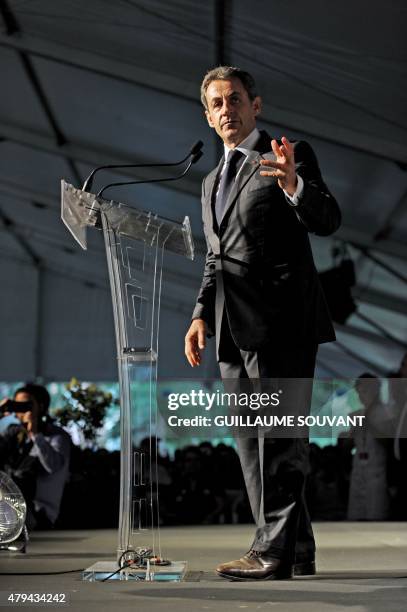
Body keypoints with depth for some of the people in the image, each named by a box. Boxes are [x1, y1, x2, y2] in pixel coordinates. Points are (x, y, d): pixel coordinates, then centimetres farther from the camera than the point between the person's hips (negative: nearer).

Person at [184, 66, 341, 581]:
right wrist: (201, 314, 11)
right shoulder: (212, 180, 24)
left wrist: (294, 185, -31)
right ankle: (295, 550, 16)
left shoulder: (291, 155, 1)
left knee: (277, 439, -8)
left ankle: (274, 550, -4)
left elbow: (327, 222, -12)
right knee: (251, 442, 9)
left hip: (280, 321, -8)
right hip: (234, 328, 8)